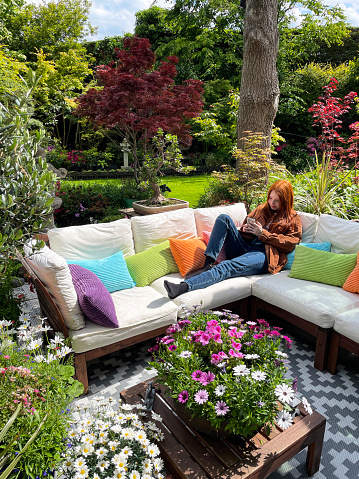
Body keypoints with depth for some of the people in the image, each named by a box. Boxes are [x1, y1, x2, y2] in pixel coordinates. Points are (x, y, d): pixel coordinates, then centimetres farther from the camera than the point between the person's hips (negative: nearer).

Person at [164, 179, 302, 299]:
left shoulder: (293, 218, 14)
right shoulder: (262, 209, 26)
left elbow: (290, 243, 0)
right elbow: (245, 225, 29)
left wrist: (262, 233, -9)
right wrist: (245, 229, 3)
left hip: (263, 254, -5)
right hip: (244, 248, 5)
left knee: (227, 266, -34)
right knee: (224, 218, -17)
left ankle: (184, 286, -53)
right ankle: (208, 264, -28)